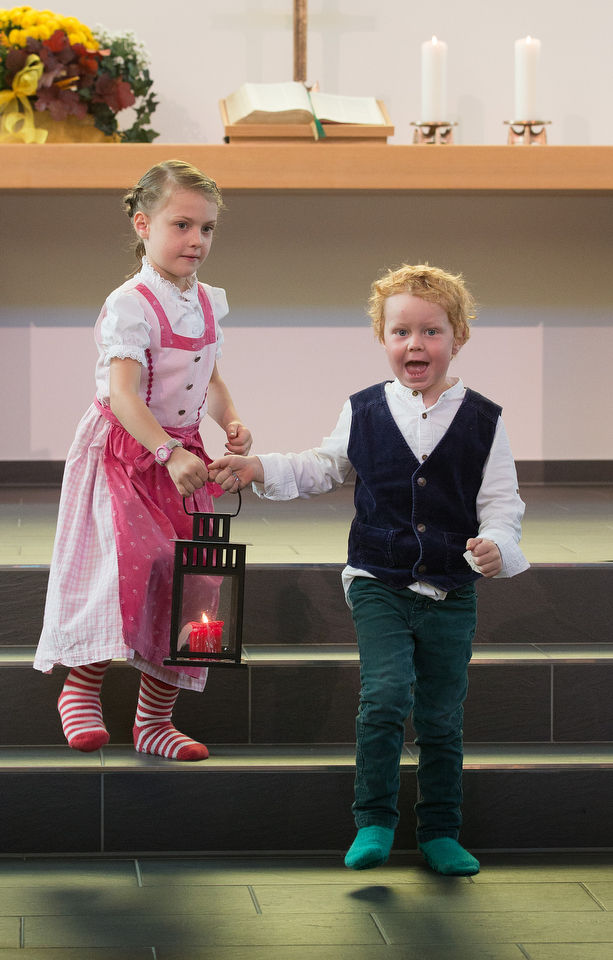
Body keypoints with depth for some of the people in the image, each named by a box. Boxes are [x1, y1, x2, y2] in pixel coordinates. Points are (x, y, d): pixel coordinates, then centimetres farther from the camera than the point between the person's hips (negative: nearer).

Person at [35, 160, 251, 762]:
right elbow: (124, 395, -28)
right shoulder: (130, 305, -18)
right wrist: (168, 453, -39)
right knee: (130, 561, -25)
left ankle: (155, 719, 16)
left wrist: (230, 421, 0)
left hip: (181, 456, 8)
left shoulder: (206, 303, 7)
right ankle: (81, 687, -6)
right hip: (123, 452, -7)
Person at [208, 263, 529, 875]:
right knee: (385, 695, -17)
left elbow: (501, 501, 1)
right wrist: (259, 469, 6)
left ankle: (440, 833, 20)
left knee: (442, 717, 7)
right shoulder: (363, 412, 4)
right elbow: (322, 469, 18)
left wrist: (496, 544, -19)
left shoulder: (482, 422, 0)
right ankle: (374, 823, -5)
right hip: (378, 584, 0)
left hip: (451, 593, 0)